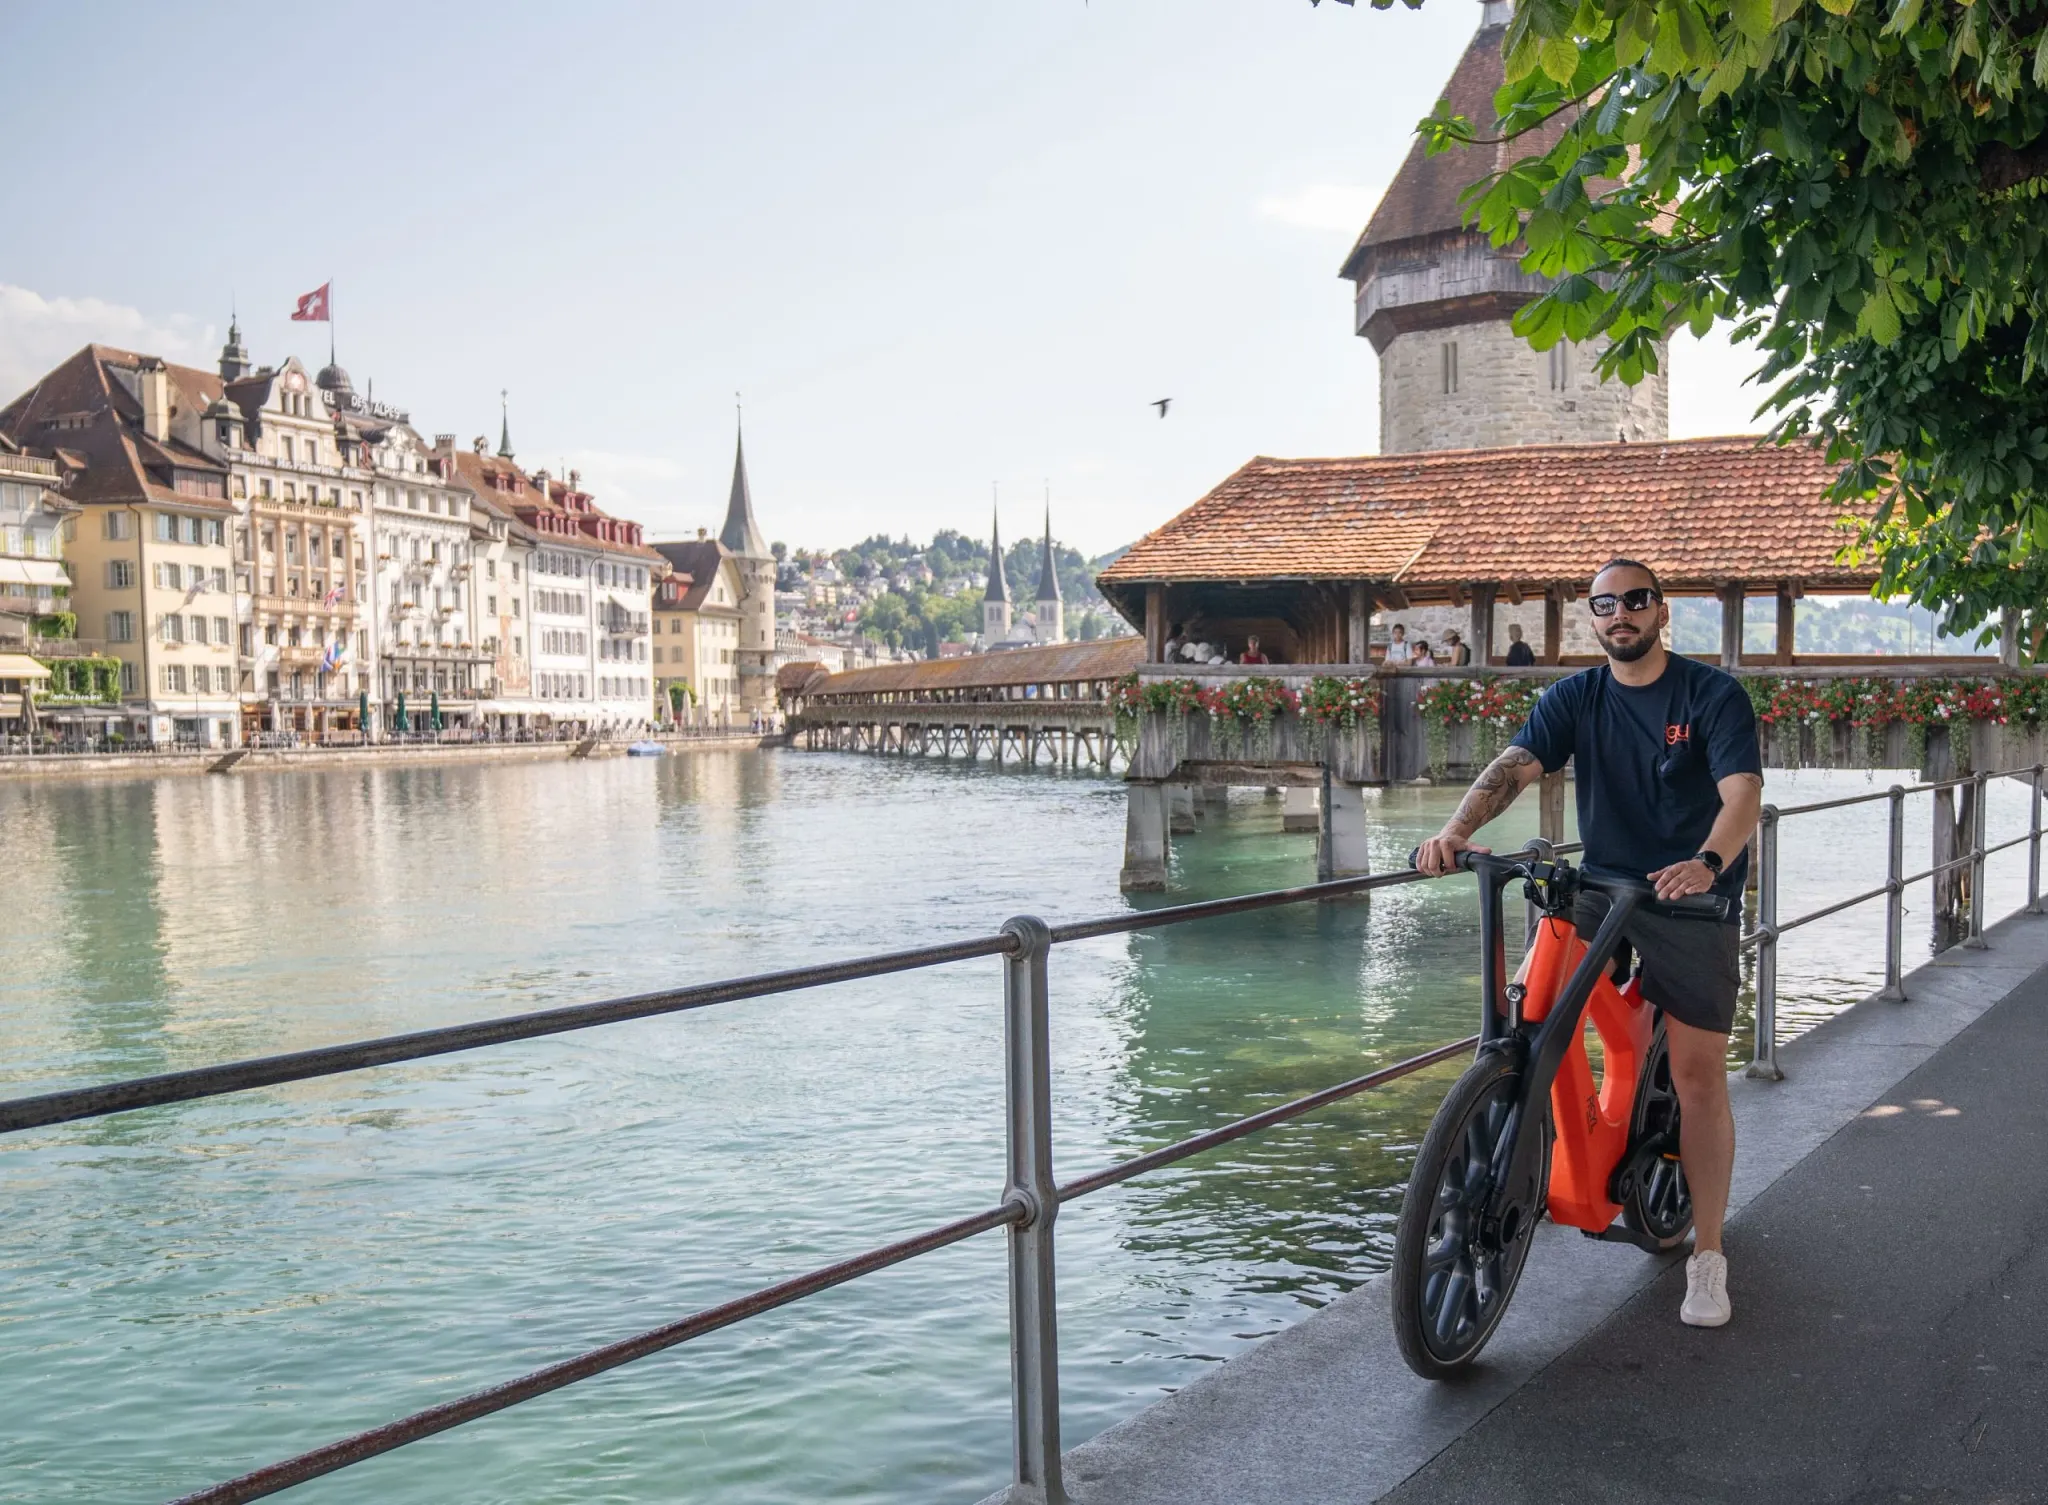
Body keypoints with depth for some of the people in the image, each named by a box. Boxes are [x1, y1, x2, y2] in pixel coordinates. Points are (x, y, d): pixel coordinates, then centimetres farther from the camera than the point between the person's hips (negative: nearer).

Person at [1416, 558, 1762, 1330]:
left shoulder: (1714, 695, -6)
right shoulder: (1575, 698, 4)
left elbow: (1743, 791, -19)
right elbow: (1513, 766, -11)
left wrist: (1706, 864, -40)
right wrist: (1457, 829, -30)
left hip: (1693, 898, -3)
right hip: (1601, 887, 3)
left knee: (1697, 1072, -1)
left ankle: (1707, 1255, 11)